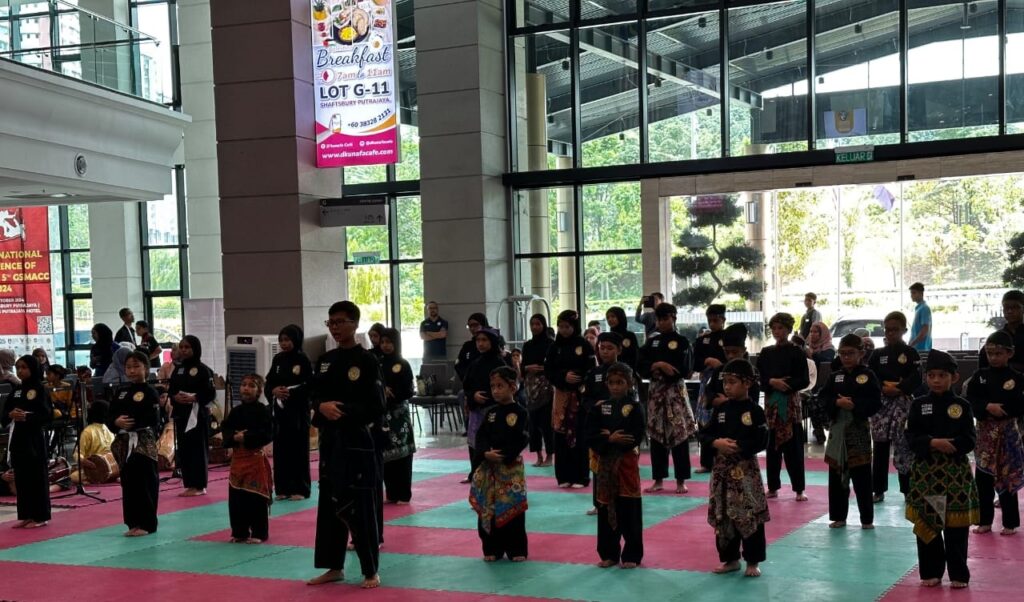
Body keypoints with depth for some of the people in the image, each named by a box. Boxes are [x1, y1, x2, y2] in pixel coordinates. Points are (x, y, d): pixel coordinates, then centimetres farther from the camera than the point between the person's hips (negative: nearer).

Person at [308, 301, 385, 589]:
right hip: (329, 439, 6)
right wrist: (322, 406, -10)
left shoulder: (366, 361, -9)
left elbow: (376, 408, -11)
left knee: (361, 506, -2)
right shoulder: (325, 360, 9)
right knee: (330, 503, 11)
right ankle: (334, 567, 23)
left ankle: (370, 571, 9)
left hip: (356, 440, -6)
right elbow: (314, 395, 12)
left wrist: (343, 412, -20)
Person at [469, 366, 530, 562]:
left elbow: (521, 441, -10)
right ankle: (492, 549, 17)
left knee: (512, 508, -1)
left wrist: (503, 456, -18)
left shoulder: (520, 413, -4)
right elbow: (481, 437, 3)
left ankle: (516, 549, 10)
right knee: (487, 509, 5)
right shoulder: (490, 412, 9)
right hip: (488, 467, 4)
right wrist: (486, 453, -16)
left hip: (511, 466, -4)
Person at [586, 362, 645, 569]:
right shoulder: (600, 408, 5)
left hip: (626, 464, -3)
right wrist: (610, 440, -18)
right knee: (606, 511, 9)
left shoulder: (634, 408, -4)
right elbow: (590, 437, -3)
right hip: (604, 464, 3)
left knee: (629, 512, 2)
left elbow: (635, 438, -14)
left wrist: (609, 437, -13)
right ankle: (609, 554, 20)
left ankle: (631, 555, 12)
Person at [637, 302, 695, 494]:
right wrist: (658, 365, -15)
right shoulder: (651, 342, 11)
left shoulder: (681, 342, -1)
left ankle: (681, 480, 3)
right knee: (656, 435, 6)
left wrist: (660, 369, -10)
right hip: (655, 392, 4)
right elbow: (640, 366, 2)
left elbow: (683, 370, -11)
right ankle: (658, 479, 13)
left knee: (679, 434, -4)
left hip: (675, 392, -4)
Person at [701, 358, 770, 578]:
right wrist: (716, 443, -12)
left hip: (745, 469, -5)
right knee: (722, 516, 10)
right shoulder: (720, 409, 7)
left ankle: (753, 561, 10)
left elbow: (761, 442, -12)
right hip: (722, 469, 5)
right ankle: (730, 559, 22)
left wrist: (739, 446, -20)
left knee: (749, 516, -2)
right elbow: (704, 434, 7)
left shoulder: (754, 410, -7)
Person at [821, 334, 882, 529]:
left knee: (862, 477, 1)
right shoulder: (835, 377, 8)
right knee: (837, 476, 9)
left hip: (859, 429, -4)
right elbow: (823, 399, 2)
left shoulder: (867, 376, -3)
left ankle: (867, 518, 11)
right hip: (837, 428, 4)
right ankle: (838, 516, 19)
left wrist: (855, 405, -20)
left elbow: (875, 403, -9)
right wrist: (837, 403, -15)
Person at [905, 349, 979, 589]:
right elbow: (912, 438, -3)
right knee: (926, 524, 7)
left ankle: (959, 574, 13)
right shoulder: (919, 405, 3)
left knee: (956, 526, 3)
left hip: (955, 472, -1)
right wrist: (933, 443, -19)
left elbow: (969, 441, -3)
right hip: (925, 470, 1)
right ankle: (931, 572, 19)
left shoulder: (962, 406, 0)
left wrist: (949, 445, -19)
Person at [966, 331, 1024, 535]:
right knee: (982, 477, 6)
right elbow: (970, 401, -5)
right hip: (984, 431, 3)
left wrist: (1000, 408, -18)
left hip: (1007, 431, -3)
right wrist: (988, 407, -19)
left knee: (1007, 477, 2)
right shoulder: (979, 376, 3)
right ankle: (984, 521, 16)